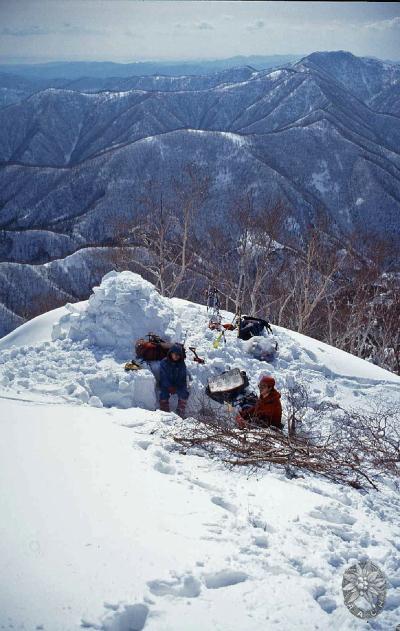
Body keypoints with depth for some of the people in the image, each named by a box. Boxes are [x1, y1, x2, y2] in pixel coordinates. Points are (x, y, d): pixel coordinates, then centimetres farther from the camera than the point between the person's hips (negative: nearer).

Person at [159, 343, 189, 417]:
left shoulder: (182, 364, 1)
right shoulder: (164, 362, -6)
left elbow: (183, 378, 1)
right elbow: (163, 377, -9)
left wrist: (176, 387, -14)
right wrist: (169, 387, -20)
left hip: (178, 384, 2)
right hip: (166, 385, -2)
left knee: (184, 393, -25)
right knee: (164, 394, -30)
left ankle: (180, 413, -20)